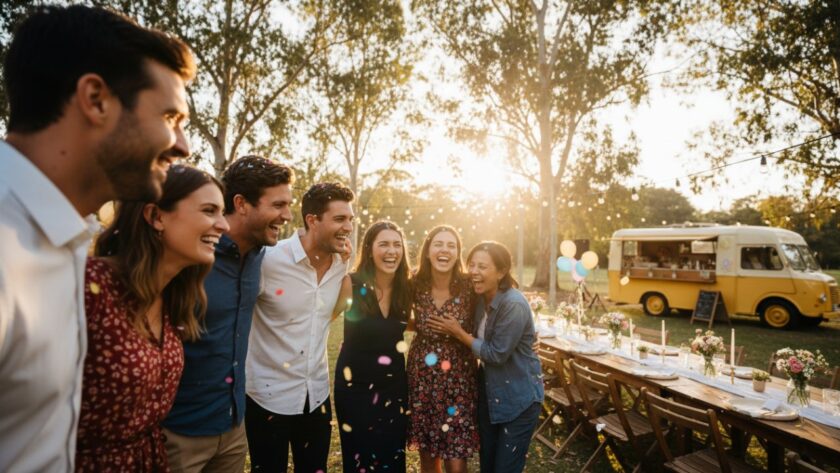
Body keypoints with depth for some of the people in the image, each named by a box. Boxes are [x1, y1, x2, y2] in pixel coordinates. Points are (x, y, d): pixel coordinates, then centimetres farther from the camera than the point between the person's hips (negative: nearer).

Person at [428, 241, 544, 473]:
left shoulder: (514, 305, -26)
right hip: (489, 393, 7)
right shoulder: (481, 299, -2)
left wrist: (458, 333, -17)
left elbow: (496, 353, -23)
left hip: (519, 399, -7)